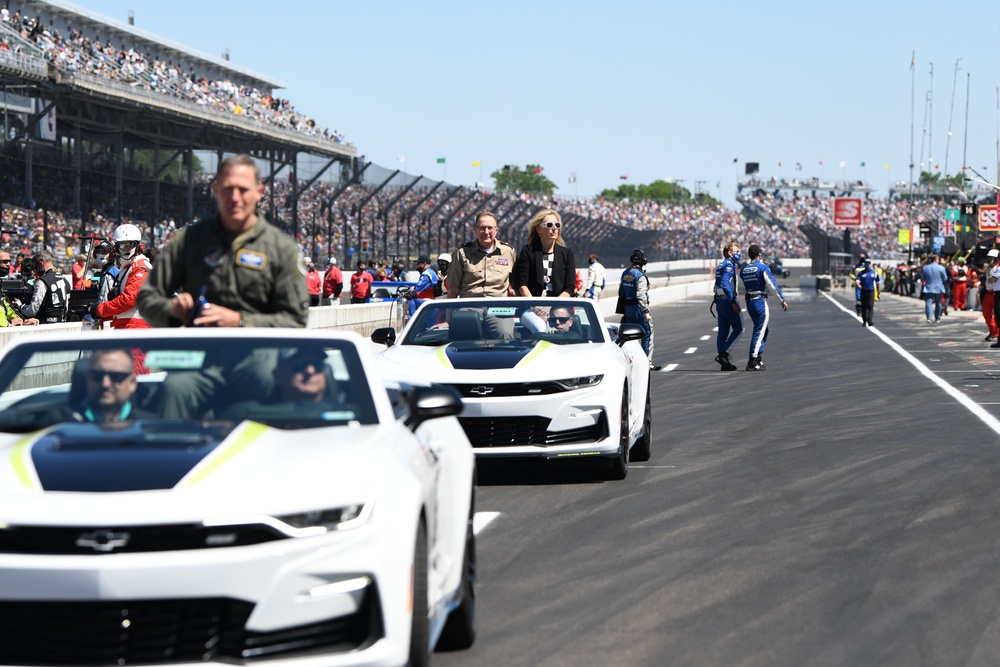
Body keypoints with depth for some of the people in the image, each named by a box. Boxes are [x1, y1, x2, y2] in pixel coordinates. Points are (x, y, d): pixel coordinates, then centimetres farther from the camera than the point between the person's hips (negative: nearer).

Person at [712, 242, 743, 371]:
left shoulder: (721, 266, 17)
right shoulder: (728, 265, -13)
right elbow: (725, 284, -23)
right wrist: (733, 302, -22)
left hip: (720, 301, 9)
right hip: (728, 301, -9)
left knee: (722, 331, 8)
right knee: (738, 328, -2)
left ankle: (723, 359, 9)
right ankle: (724, 353, -10)